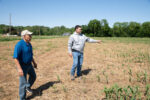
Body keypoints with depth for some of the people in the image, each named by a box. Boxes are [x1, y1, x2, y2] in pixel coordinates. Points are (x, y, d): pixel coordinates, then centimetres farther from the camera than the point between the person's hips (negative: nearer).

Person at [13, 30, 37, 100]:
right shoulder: (19, 45, -25)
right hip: (22, 65, -8)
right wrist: (19, 68, -32)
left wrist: (34, 62, 19)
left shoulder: (29, 44, 2)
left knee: (33, 76, 22)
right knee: (23, 82, -1)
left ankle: (28, 87, 49)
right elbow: (15, 57, -27)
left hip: (29, 64, 8)